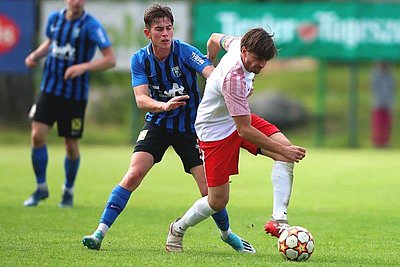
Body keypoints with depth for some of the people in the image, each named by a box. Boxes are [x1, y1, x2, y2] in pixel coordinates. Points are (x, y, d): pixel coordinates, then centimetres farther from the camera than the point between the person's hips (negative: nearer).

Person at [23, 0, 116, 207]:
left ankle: (68, 190, 27)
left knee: (71, 145, 4)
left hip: (75, 94, -3)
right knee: (37, 135, -9)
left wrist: (84, 67, -29)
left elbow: (110, 59, -16)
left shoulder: (91, 25, -12)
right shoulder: (54, 18, 4)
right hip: (49, 89, 4)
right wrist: (35, 55, 4)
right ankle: (41, 188, 9)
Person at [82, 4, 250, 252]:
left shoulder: (185, 52, -16)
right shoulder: (140, 59, -8)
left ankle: (226, 232, 23)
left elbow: (212, 73, -31)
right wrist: (164, 105, -39)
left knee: (209, 189, -5)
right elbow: (141, 99, -18)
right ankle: (100, 232, -15)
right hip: (158, 124, 1)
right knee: (134, 174, -18)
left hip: (190, 127, -1)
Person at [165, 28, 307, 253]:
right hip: (215, 130, -8)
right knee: (218, 201, -2)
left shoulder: (239, 43, -12)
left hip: (240, 118, 8)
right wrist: (283, 150, -31)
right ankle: (178, 230, 26)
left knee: (286, 150, -17)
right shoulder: (233, 79, -35)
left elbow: (216, 38, 13)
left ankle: (279, 218, -23)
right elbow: (244, 130, -32)